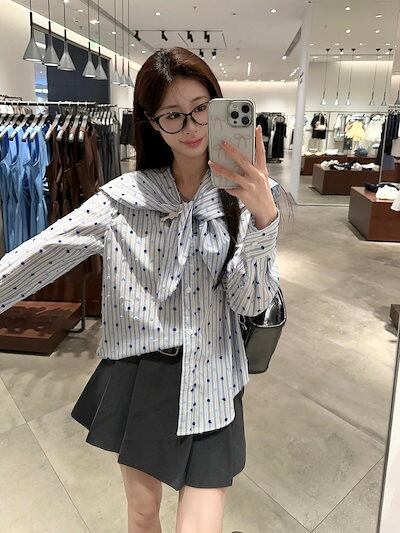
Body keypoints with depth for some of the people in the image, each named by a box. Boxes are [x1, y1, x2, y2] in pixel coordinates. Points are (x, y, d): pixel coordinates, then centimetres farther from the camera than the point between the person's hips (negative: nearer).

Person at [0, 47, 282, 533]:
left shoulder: (243, 197, -7)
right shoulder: (124, 196, -6)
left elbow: (252, 303, -12)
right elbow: (40, 257, -10)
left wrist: (264, 218, -27)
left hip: (208, 380, -1)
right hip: (136, 373, 2)